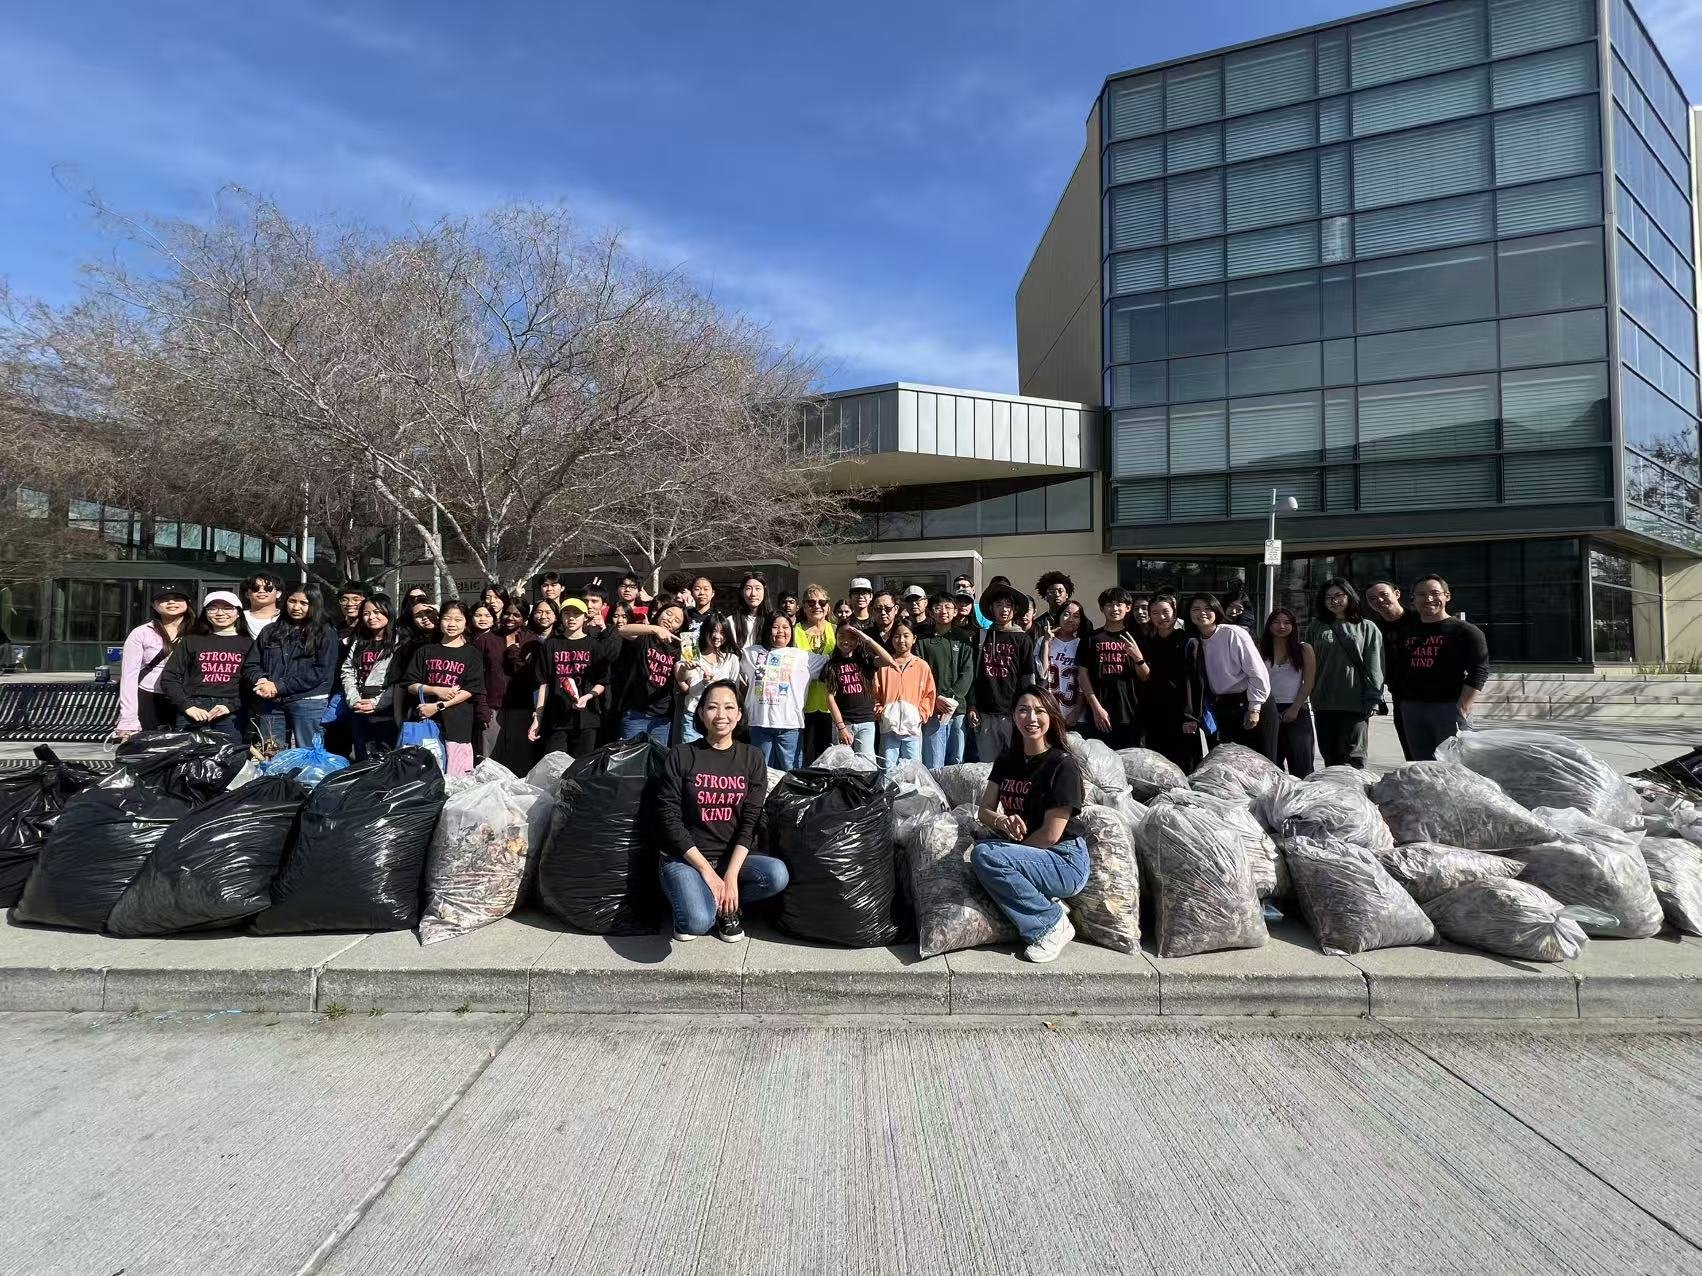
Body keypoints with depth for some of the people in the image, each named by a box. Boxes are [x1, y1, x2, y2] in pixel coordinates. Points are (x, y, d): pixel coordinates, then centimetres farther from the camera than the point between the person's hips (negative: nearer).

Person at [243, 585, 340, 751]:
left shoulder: (325, 634, 3)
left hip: (308, 701, -4)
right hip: (269, 703, 4)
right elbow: (250, 664, 13)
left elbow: (322, 671, -8)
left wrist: (279, 687, -13)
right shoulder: (270, 631, 17)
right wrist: (260, 681, -10)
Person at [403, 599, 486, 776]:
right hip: (424, 721, 2)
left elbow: (470, 690, -3)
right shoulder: (425, 651, 14)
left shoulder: (472, 655, 6)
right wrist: (436, 690, -9)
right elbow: (411, 685, 9)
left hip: (456, 723, -2)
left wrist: (438, 706, -12)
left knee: (454, 779, -6)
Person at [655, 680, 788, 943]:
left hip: (733, 857, 3)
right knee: (698, 921, -31)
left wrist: (731, 875, -16)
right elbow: (669, 819, -7)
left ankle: (725, 908, 1)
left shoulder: (752, 758, 3)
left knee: (777, 874, -28)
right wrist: (706, 870, -15)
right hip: (685, 858, -3)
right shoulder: (680, 756, -3)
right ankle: (688, 907, 5)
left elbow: (751, 821, -3)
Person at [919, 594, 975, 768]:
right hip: (934, 710, -2)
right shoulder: (924, 640, 6)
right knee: (933, 767, -4)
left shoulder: (964, 639, 11)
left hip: (959, 708, 2)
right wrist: (937, 699, -13)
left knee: (957, 763, 6)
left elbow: (967, 673, 3)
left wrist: (953, 698, -10)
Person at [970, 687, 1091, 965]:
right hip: (1028, 856, 6)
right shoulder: (1007, 760, 7)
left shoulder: (1063, 765, -13)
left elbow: (1050, 835, -16)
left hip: (1066, 861, -6)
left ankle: (1052, 923, -11)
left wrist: (1009, 847, -7)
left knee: (984, 855, -27)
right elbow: (985, 810, 5)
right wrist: (1002, 822, -17)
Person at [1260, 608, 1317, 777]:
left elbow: (1308, 683, -1)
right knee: (1272, 763, 5)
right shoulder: (1262, 650, 7)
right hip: (1269, 710, 2)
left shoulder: (1304, 649, 3)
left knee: (1301, 764, -1)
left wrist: (1295, 708, -9)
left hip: (1297, 711, -2)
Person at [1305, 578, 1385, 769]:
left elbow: (1374, 669, 2)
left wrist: (1372, 703, -6)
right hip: (1324, 704, 3)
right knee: (1330, 758, 9)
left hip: (1355, 704, -3)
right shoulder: (1316, 628, 13)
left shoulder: (1367, 628, 8)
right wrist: (1311, 698, 4)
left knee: (1352, 758, -7)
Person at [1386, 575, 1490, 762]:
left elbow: (1479, 672, -7)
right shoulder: (1405, 632, 15)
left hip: (1449, 706, -5)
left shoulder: (1466, 632, 0)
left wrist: (1462, 709, -15)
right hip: (1412, 709, 5)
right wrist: (1402, 701, 7)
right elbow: (1395, 668, 18)